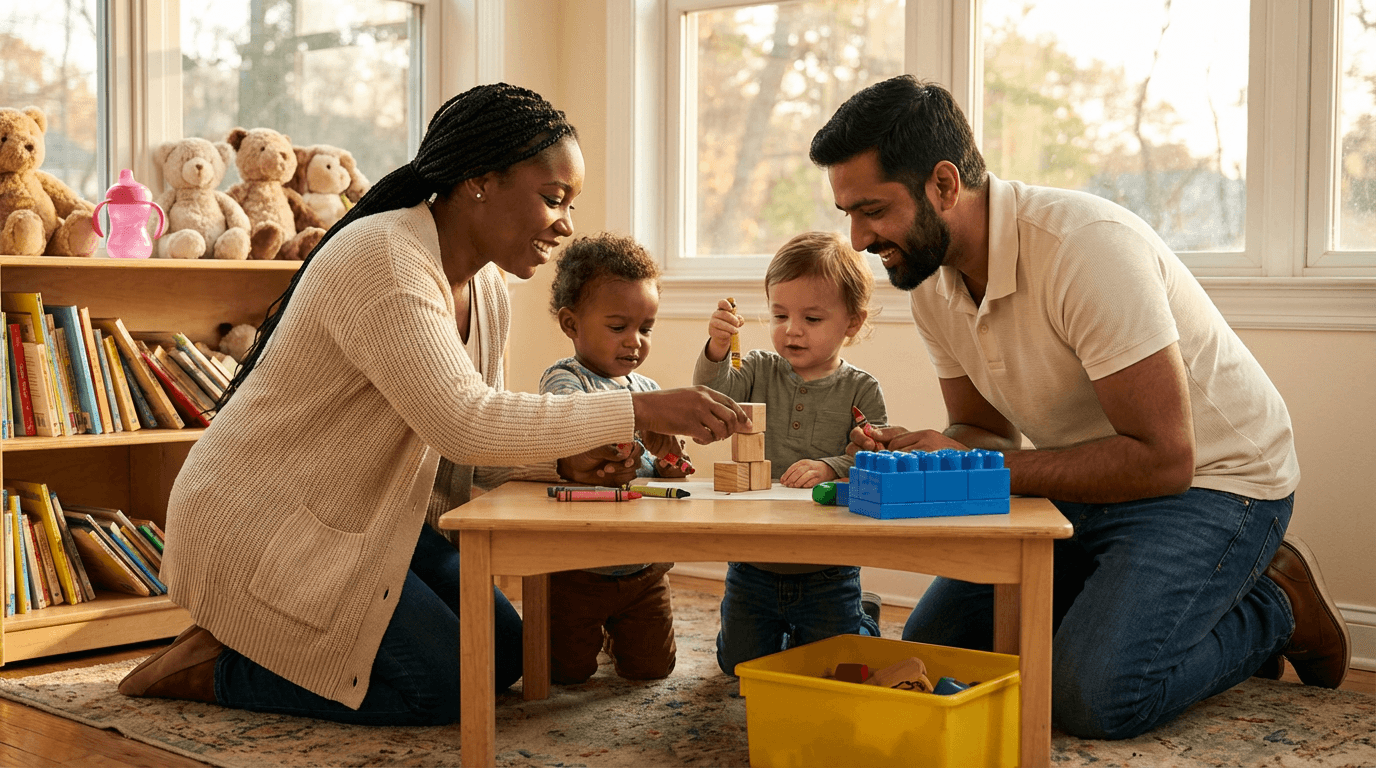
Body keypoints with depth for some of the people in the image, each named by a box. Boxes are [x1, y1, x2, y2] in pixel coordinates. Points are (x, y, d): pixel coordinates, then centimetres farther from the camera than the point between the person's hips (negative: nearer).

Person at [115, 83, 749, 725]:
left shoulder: (486, 290, 4)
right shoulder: (383, 260, -26)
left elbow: (455, 447, 8)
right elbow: (464, 424, -36)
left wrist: (562, 460, -10)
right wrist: (639, 410, -33)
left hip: (363, 518, 10)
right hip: (261, 525, -10)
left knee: (502, 652, 8)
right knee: (443, 688, -12)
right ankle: (214, 668, 2)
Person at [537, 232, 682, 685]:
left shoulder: (648, 389, 7)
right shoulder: (563, 380, -12)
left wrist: (669, 466, -10)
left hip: (643, 567, 5)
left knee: (650, 668, 10)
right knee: (567, 672, 5)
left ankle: (618, 634, 42)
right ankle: (588, 634, 38)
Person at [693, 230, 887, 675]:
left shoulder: (861, 392, -6)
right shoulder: (759, 372, -1)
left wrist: (830, 468, -30)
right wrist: (717, 351, -36)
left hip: (827, 574, -2)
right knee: (739, 663, 13)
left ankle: (862, 619, 39)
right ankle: (777, 626, 45)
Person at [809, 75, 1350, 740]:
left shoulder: (1087, 246, -29)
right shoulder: (929, 277, -4)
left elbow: (1163, 458, -29)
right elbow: (985, 430, 6)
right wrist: (909, 451, -16)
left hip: (1209, 481, -8)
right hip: (1084, 489, 8)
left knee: (1091, 696, -27)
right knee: (931, 648, 3)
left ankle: (1271, 609, 4)